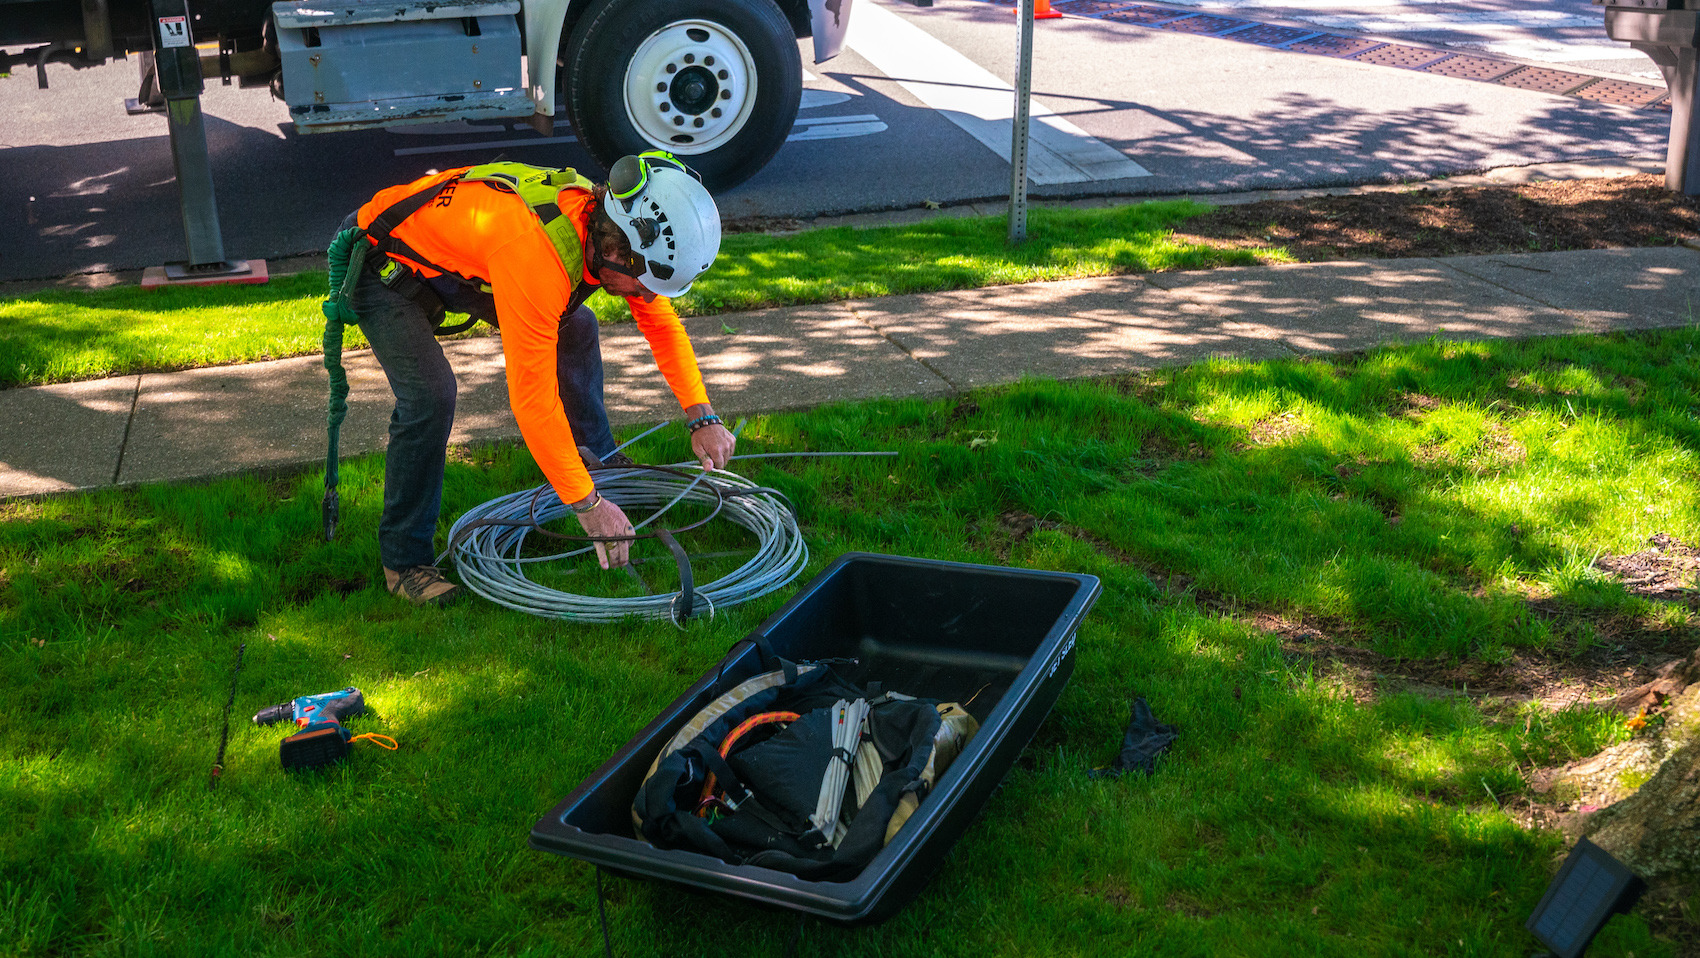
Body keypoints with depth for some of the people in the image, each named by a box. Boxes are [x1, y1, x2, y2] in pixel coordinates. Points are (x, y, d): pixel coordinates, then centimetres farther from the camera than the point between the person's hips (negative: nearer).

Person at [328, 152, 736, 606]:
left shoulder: (611, 223, -17)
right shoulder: (535, 253, -41)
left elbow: (661, 321, 0)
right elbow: (533, 397, -38)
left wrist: (702, 418, -7)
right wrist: (587, 504, -33)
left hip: (453, 257, 8)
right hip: (383, 266, -8)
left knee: (575, 327, 7)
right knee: (431, 396, -25)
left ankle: (597, 454, 28)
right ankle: (404, 560, -9)